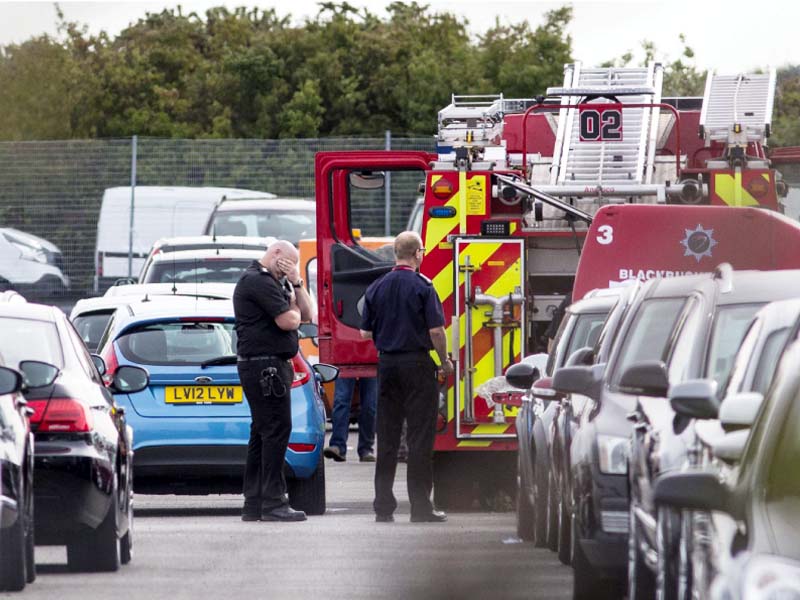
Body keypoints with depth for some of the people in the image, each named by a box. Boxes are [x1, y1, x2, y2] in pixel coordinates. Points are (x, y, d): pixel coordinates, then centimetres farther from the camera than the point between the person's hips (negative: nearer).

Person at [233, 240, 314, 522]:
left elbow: (306, 313, 19)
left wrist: (296, 284, 6)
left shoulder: (275, 283, 22)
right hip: (265, 365, -11)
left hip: (273, 366, 11)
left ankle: (254, 504, 14)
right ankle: (273, 503, -14)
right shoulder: (258, 281, -12)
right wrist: (293, 310, 4)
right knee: (277, 430, -12)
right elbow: (288, 321, -19)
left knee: (262, 433, 11)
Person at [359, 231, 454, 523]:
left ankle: (383, 506, 8)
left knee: (387, 436, 8)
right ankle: (421, 506, -4)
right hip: (417, 363, -5)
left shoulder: (376, 288, 5)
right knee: (420, 436, -2)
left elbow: (365, 332, 8)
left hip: (387, 364, 5)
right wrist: (444, 360, 2)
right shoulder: (422, 286, -9)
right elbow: (436, 329, -12)